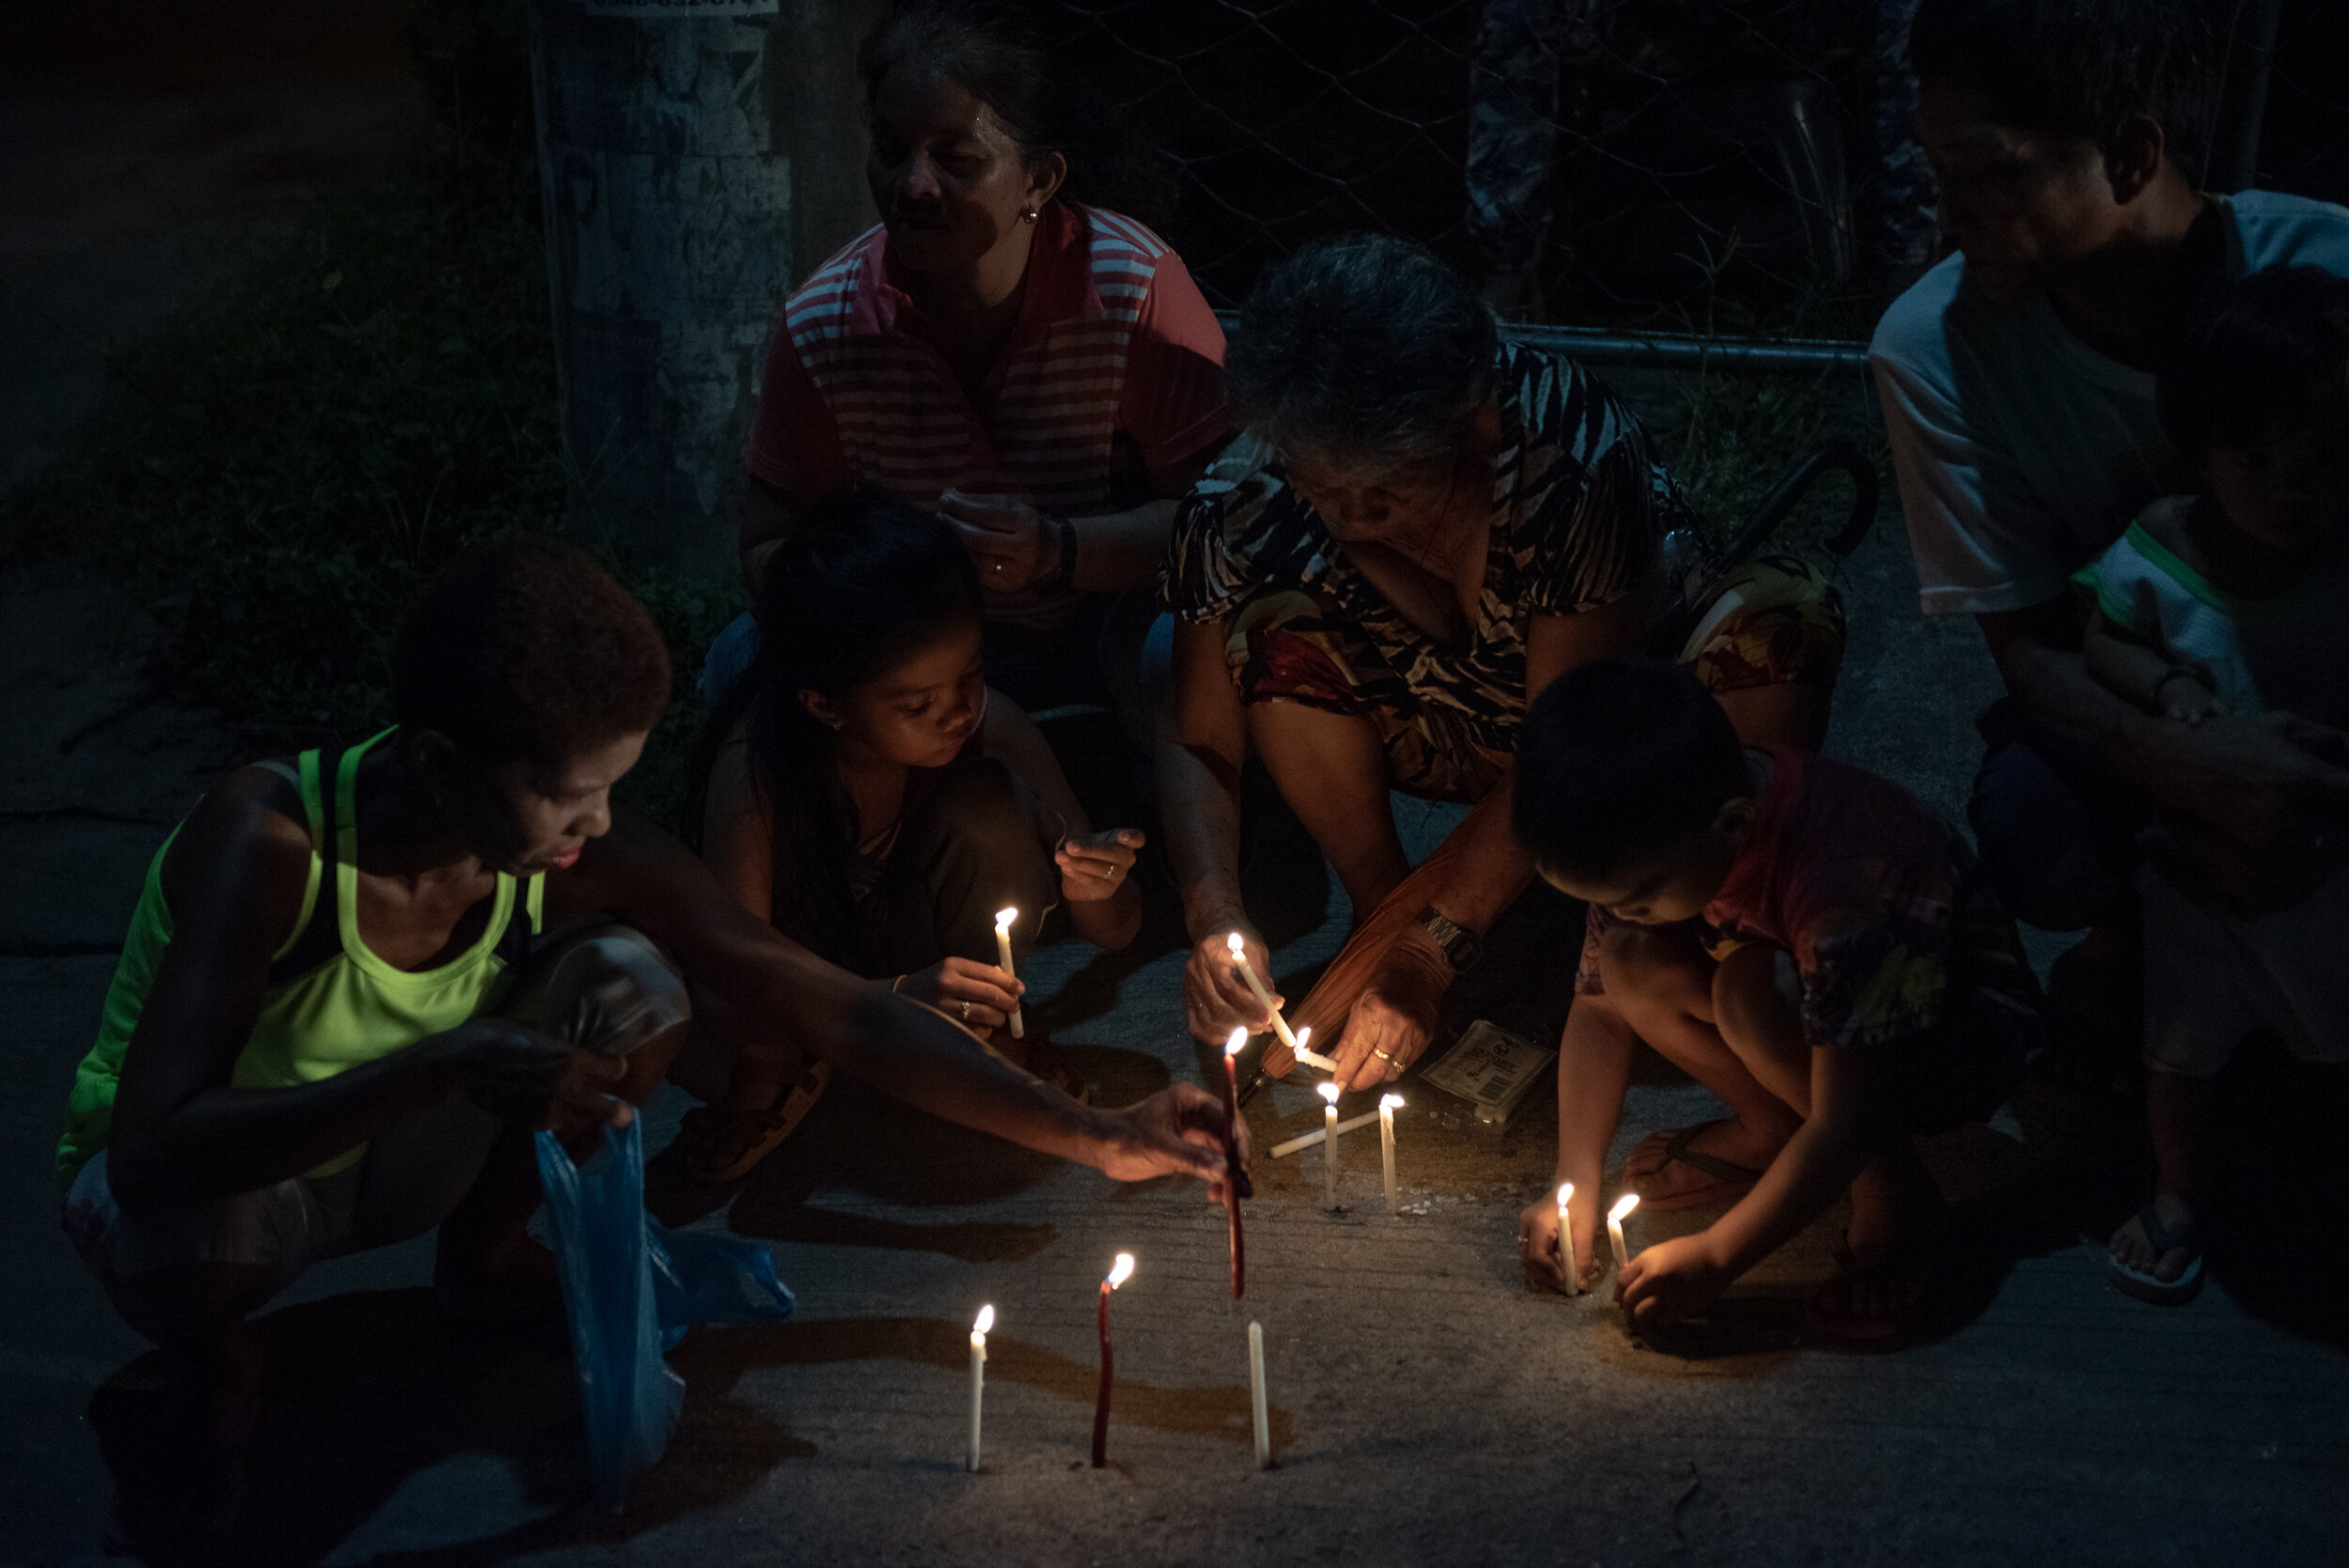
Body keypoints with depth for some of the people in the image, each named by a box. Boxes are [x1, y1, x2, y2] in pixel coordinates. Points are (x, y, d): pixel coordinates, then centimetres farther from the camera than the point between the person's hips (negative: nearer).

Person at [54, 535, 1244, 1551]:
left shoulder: (582, 860, -22)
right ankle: (210, 1359, -3)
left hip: (385, 1163, 4)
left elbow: (840, 1015, -18)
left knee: (629, 983, -21)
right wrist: (442, 1068, -51)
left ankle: (481, 1255, 7)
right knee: (198, 1229, -41)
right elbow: (154, 1156, -43)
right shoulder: (269, 840, -35)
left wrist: (1094, 1137, -24)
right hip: (191, 1179, -4)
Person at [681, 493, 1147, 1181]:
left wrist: (1095, 890, -38)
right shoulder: (756, 769, -32)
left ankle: (976, 1034, -6)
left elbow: (1117, 930, -13)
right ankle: (788, 1076, -3)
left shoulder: (986, 724, -23)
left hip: (936, 957, 2)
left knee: (988, 809, -27)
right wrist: (896, 999, -48)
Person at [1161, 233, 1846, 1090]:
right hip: (1448, 738, 2)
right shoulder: (1243, 503, -25)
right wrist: (1214, 916, -33)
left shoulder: (1576, 455, -35)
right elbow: (1196, 739, -15)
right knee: (1273, 634, -27)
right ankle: (1378, 913, -8)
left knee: (1781, 612, -33)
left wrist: (1436, 944, -32)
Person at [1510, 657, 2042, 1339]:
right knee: (1636, 967, -21)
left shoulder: (1847, 882, -39)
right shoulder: (1655, 839, -17)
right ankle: (1775, 1134, -1)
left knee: (1749, 989, -35)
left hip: (1968, 1034, -6)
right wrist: (1575, 1186, -10)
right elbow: (1601, 1000, -5)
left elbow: (1845, 1127, -34)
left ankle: (1894, 1199, -15)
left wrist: (1714, 1256, -28)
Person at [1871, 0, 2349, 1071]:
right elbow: (2024, 643, -17)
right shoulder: (1937, 346, -21)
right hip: (2112, 701, 0)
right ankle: (2133, 928, 6)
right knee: (2030, 829, -32)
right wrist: (2187, 765, -38)